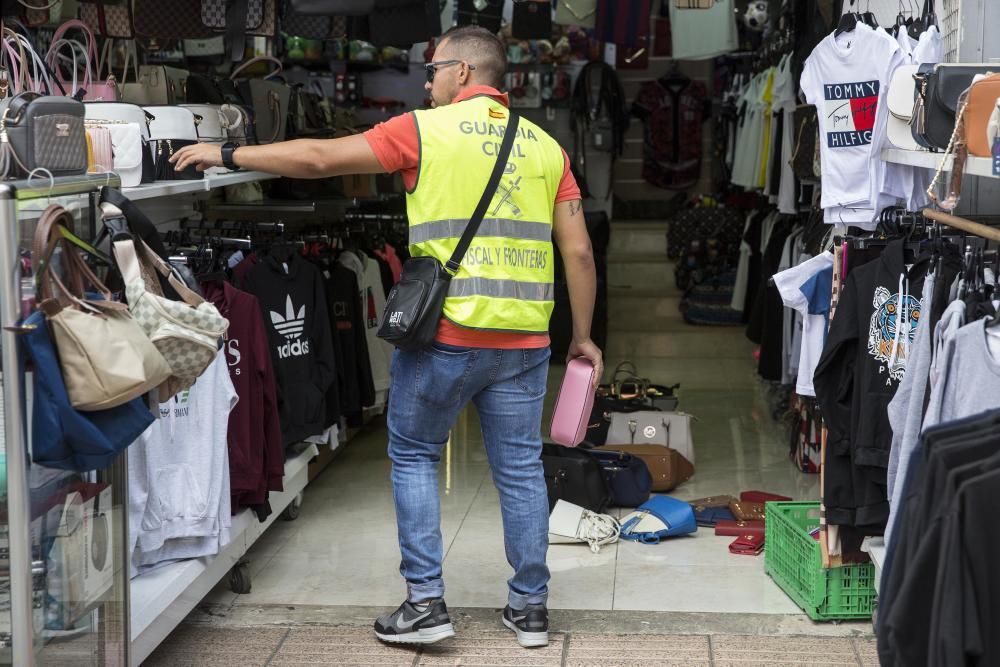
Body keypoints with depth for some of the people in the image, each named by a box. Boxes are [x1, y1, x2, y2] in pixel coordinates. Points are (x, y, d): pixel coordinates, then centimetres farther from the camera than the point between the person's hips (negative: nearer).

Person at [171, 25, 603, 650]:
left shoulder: (427, 130, -2)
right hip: (524, 340, 4)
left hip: (447, 334, -4)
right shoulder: (545, 146, 10)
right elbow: (578, 252, 6)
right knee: (521, 467, 12)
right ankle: (531, 607, 20)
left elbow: (319, 158, -3)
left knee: (414, 456, 13)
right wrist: (583, 336, 15)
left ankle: (425, 603, 11)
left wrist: (228, 155, 8)